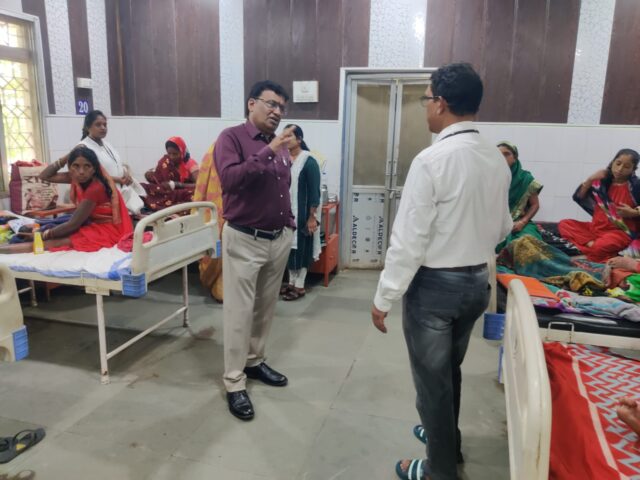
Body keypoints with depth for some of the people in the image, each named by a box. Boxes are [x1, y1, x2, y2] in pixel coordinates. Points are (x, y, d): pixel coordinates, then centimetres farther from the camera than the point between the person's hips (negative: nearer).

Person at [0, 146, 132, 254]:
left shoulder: (95, 188, -24)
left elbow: (73, 224, -18)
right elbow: (44, 176, 7)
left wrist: (44, 234, -6)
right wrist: (68, 156, -5)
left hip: (105, 230, -10)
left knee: (54, 243, -19)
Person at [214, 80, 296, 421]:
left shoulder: (280, 145, 11)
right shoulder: (232, 138, -9)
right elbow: (230, 179, -26)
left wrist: (290, 224, 13)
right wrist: (268, 152, -28)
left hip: (279, 239, 7)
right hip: (244, 240, -7)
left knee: (266, 307, 16)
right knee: (240, 312, 1)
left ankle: (254, 361, 34)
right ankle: (234, 383, 12)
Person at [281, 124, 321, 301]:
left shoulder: (309, 162, -11)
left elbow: (314, 192, -12)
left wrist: (312, 217, -15)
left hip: (302, 214, -6)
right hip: (286, 213, 6)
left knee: (301, 247, 2)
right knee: (289, 247, 12)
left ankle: (300, 286, 12)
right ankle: (291, 282, 25)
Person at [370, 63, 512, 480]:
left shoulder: (432, 160, -21)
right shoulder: (498, 160, 1)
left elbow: (409, 239, -21)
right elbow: (502, 228, 11)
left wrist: (384, 297, -12)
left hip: (434, 285, -7)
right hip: (477, 281, 7)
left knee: (432, 378, 12)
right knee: (450, 370, 26)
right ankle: (445, 438, 48)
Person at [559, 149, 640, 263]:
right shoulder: (602, 181, 3)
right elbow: (579, 198, 5)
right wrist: (590, 180, -6)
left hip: (620, 232, -6)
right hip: (596, 227, 7)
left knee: (600, 247, -38)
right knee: (563, 224, -8)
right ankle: (590, 243, -23)